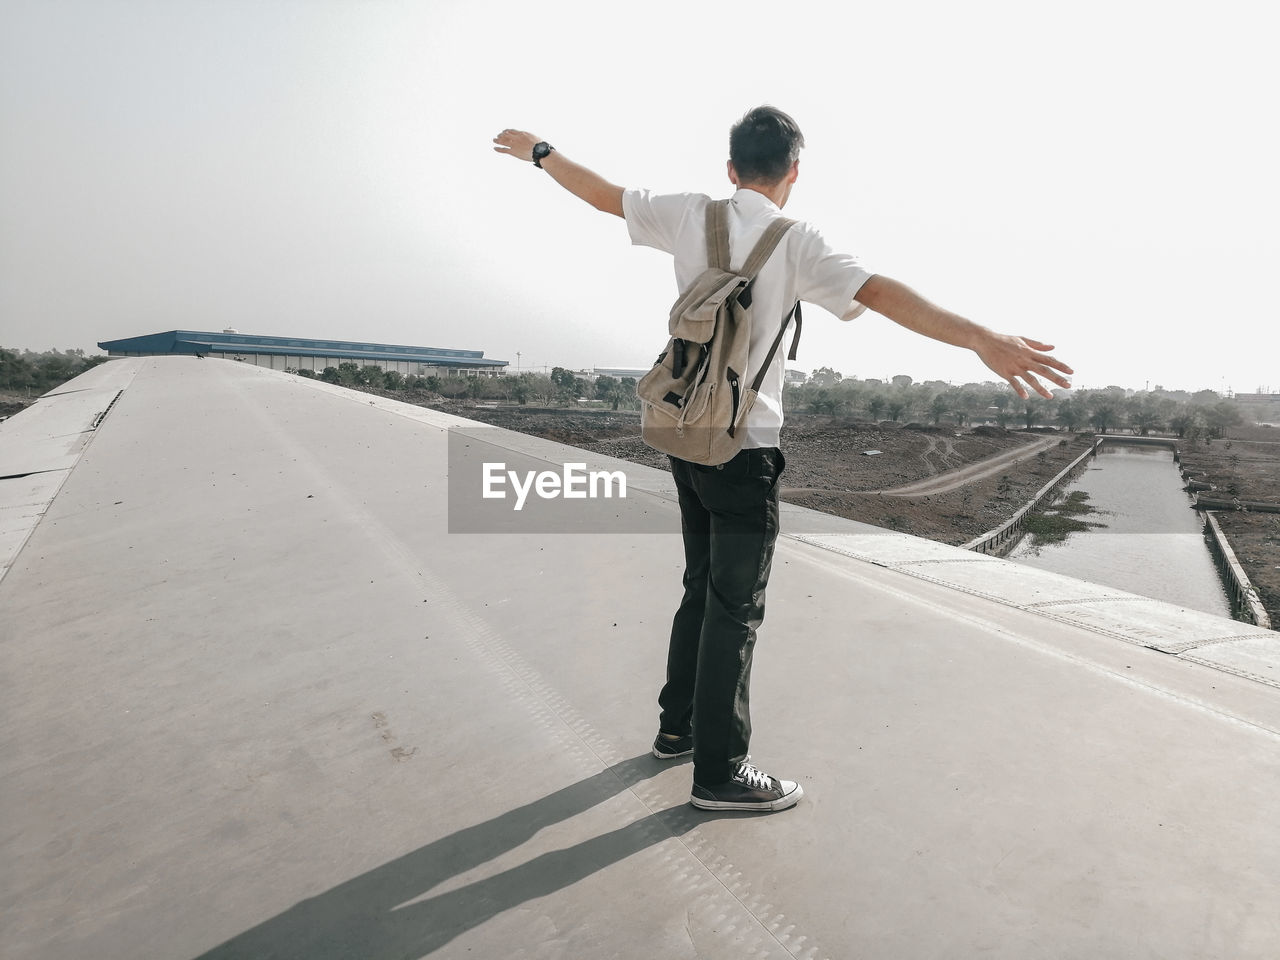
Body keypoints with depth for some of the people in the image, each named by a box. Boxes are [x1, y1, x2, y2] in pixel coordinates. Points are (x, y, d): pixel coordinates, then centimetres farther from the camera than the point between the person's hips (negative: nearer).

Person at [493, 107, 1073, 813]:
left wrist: (539, 151, 30)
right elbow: (879, 292, -24)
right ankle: (719, 773, 9)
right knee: (735, 609, 0)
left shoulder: (693, 214, 4)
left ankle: (677, 726, 32)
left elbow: (602, 192, 14)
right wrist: (982, 340, -30)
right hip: (743, 446, -6)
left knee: (701, 590, 19)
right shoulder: (794, 243, -10)